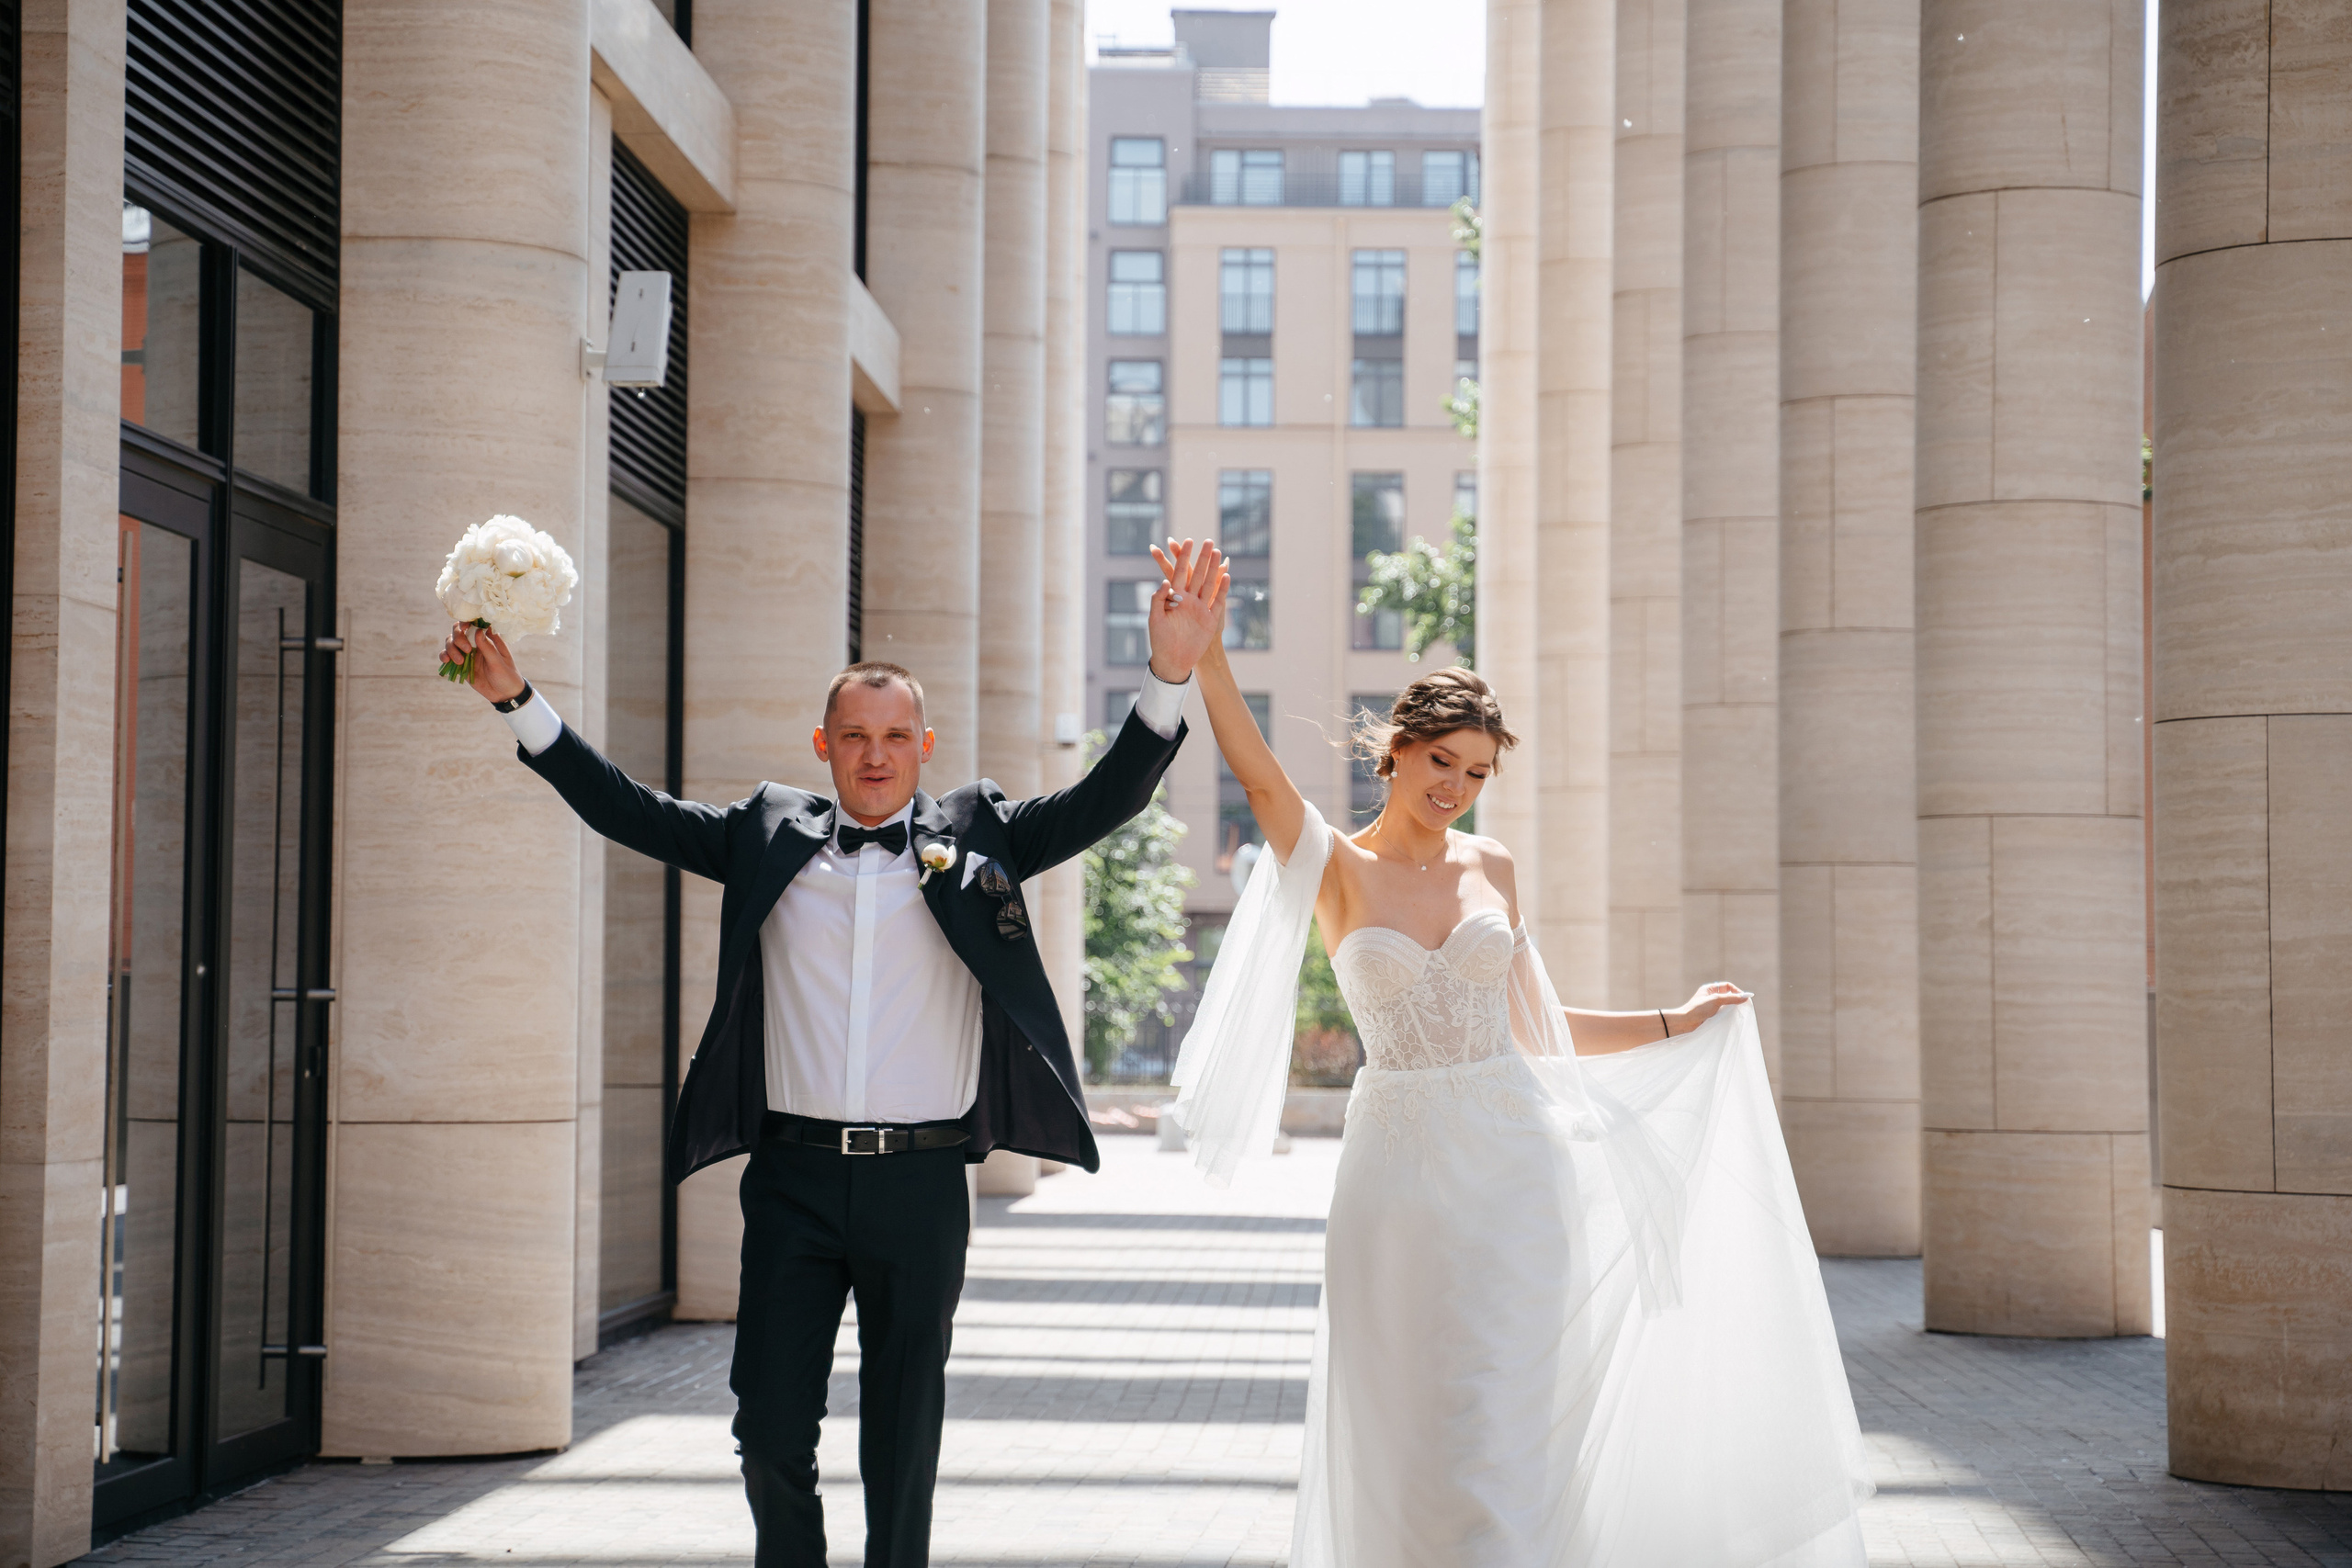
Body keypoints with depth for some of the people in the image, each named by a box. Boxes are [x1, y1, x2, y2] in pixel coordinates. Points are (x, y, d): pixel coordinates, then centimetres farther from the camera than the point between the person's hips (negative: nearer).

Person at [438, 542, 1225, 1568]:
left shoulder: (978, 833, 7)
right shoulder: (768, 835, 9)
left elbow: (1105, 801, -1)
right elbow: (626, 810, 9)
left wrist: (1169, 678, -15)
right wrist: (517, 699, 3)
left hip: (921, 1183, 0)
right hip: (794, 1177, 1)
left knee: (903, 1435, 9)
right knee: (770, 1427, 2)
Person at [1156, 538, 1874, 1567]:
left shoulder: (1492, 869, 9)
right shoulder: (1335, 867, -1)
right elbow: (1257, 772, -20)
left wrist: (1673, 1026, 22)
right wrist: (1202, 649, -36)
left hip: (1510, 1161, 2)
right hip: (1396, 1163, -1)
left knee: (1495, 1413, -4)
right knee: (1397, 1421, 6)